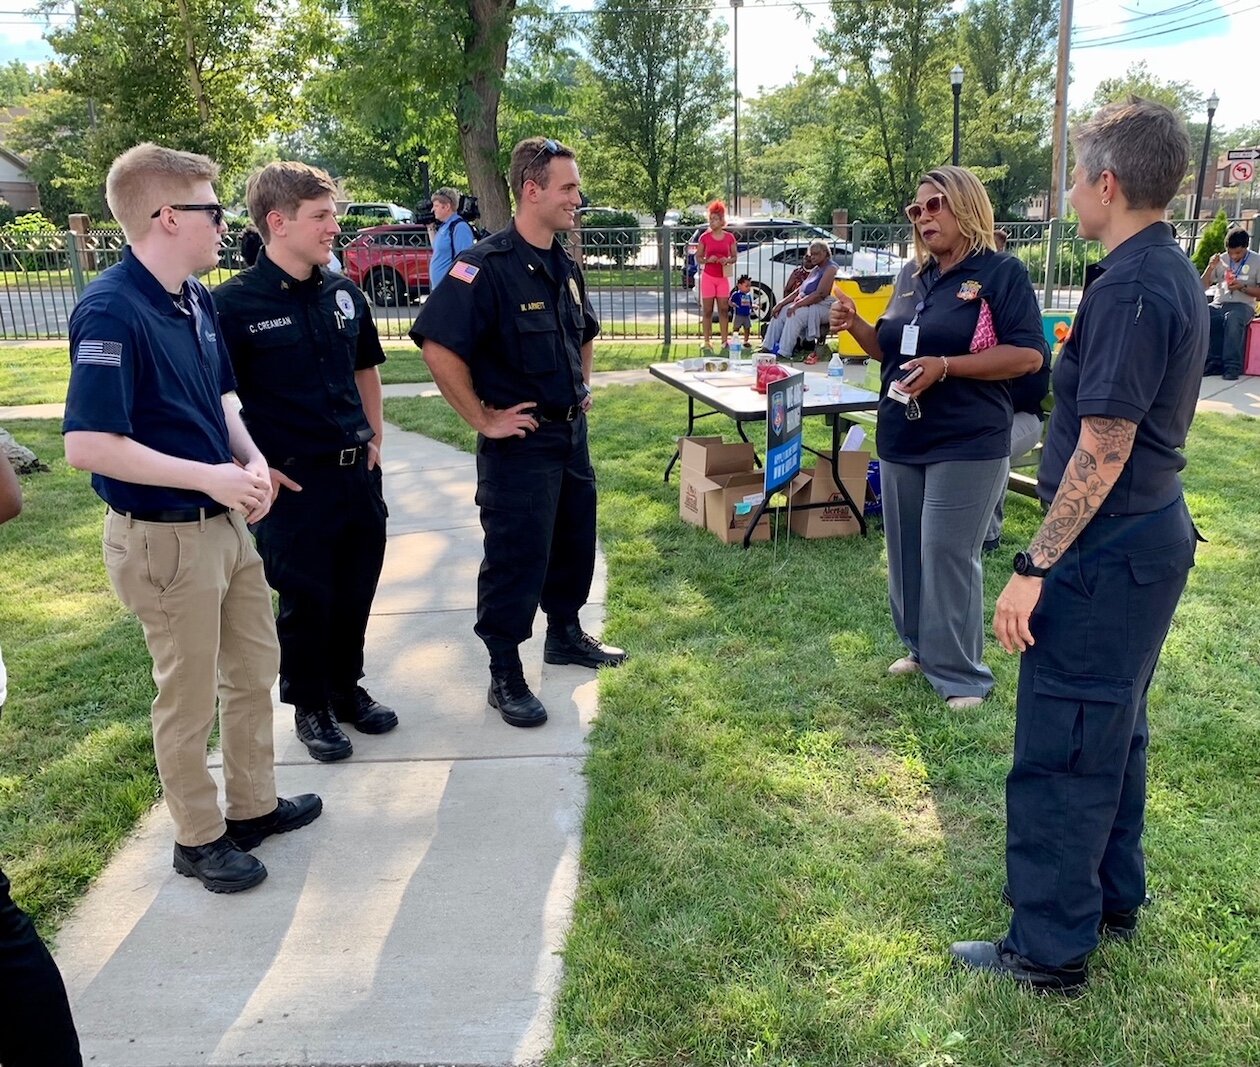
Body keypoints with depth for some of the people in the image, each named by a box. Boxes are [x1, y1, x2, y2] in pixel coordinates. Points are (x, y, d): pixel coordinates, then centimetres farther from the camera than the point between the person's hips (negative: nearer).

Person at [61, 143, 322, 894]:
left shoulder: (197, 300, 4)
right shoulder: (112, 312, -21)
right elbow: (88, 445, -25)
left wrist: (251, 460, -3)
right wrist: (212, 477, -22)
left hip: (227, 522, 8)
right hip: (165, 538, -8)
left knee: (256, 669, 19)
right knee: (190, 698, 8)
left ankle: (254, 805, 38)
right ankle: (199, 838, 29)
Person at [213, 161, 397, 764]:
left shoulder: (344, 294, 5)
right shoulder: (234, 304, -13)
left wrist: (374, 438, 11)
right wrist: (253, 468, -12)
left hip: (357, 472, 6)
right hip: (294, 482, -5)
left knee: (356, 591, 16)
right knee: (305, 600, 9)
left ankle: (346, 687, 37)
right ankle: (309, 706, 29)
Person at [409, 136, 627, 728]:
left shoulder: (564, 266, 8)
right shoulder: (488, 265, -19)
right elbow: (437, 345, -26)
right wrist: (484, 419, -22)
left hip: (571, 432, 8)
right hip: (519, 442, -8)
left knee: (574, 541, 19)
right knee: (516, 559, -1)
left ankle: (565, 634, 40)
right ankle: (505, 675, 13)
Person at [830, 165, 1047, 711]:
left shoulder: (1001, 272, -8)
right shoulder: (912, 276, 11)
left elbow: (1029, 355, -15)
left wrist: (945, 367, -24)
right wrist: (855, 325, -1)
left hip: (966, 444, -7)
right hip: (900, 440, 7)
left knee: (947, 557, -5)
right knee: (906, 552, 14)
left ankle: (960, 674, 9)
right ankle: (921, 647, 31)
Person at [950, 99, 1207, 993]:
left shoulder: (1129, 290, -20)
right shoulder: (1175, 274, 11)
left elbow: (1103, 449, -24)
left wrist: (1035, 567, -22)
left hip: (1108, 550, -10)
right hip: (1153, 534, 10)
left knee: (1061, 750, 0)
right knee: (1114, 727, 20)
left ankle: (1051, 946, 13)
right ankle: (1114, 896, 36)